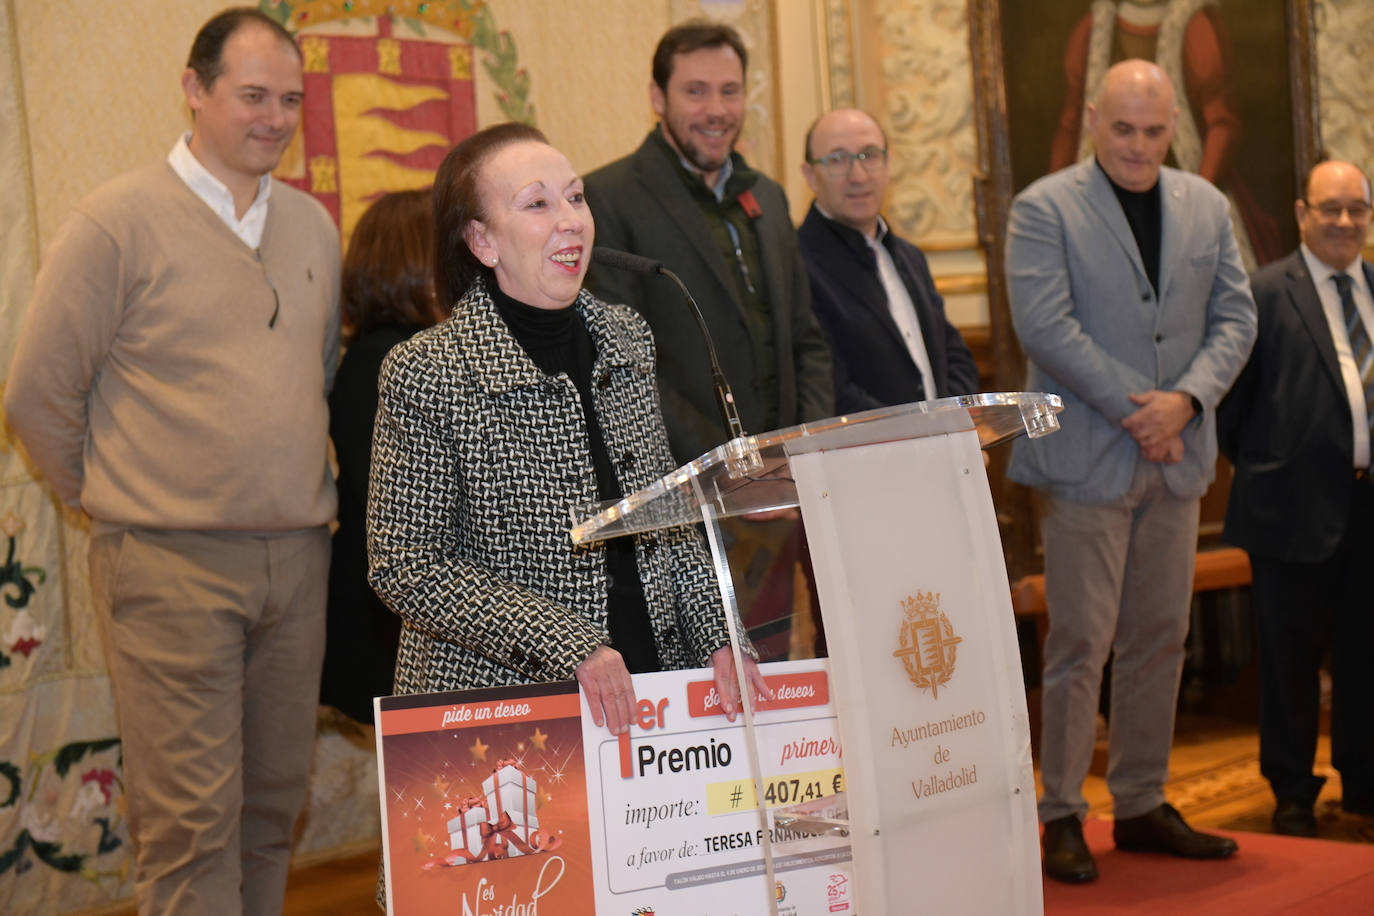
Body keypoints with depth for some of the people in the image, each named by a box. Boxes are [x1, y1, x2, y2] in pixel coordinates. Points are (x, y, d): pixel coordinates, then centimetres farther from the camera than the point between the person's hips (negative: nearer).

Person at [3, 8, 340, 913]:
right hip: (173, 566, -5)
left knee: (274, 805, 12)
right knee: (191, 826, -4)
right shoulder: (117, 222, -6)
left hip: (297, 558, 6)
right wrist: (120, 500, 5)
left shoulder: (314, 226, 11)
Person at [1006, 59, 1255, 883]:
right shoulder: (1044, 209, -4)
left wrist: (1187, 398, -10)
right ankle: (1062, 815, 8)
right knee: (1082, 643, -3)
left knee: (1161, 640, 10)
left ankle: (1143, 806, 20)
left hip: (1177, 456, 5)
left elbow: (1236, 318, 8)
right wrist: (1136, 407, -16)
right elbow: (1046, 326, -13)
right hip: (1087, 458, -5)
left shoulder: (1207, 207, 12)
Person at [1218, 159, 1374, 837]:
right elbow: (1234, 388, -3)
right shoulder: (1265, 293, -4)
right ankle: (1292, 792, 20)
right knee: (1290, 654, 6)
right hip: (1298, 504, -4)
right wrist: (1255, 467, -1)